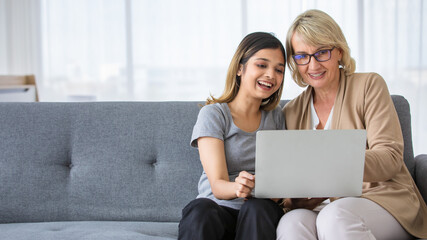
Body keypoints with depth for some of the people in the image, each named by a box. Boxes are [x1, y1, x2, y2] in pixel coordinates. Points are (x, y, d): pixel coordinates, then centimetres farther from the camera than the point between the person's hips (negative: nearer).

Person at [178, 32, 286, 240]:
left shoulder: (276, 117, 14)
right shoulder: (213, 114, 0)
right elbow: (217, 185, -11)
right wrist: (237, 188, -36)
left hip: (261, 214, 3)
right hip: (218, 209, -3)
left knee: (257, 208, -33)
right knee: (200, 210, -37)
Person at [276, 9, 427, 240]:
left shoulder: (369, 85, 5)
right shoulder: (292, 112, 15)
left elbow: (390, 158, -7)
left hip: (383, 198, -2)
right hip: (323, 207, 2)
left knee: (335, 216, -36)